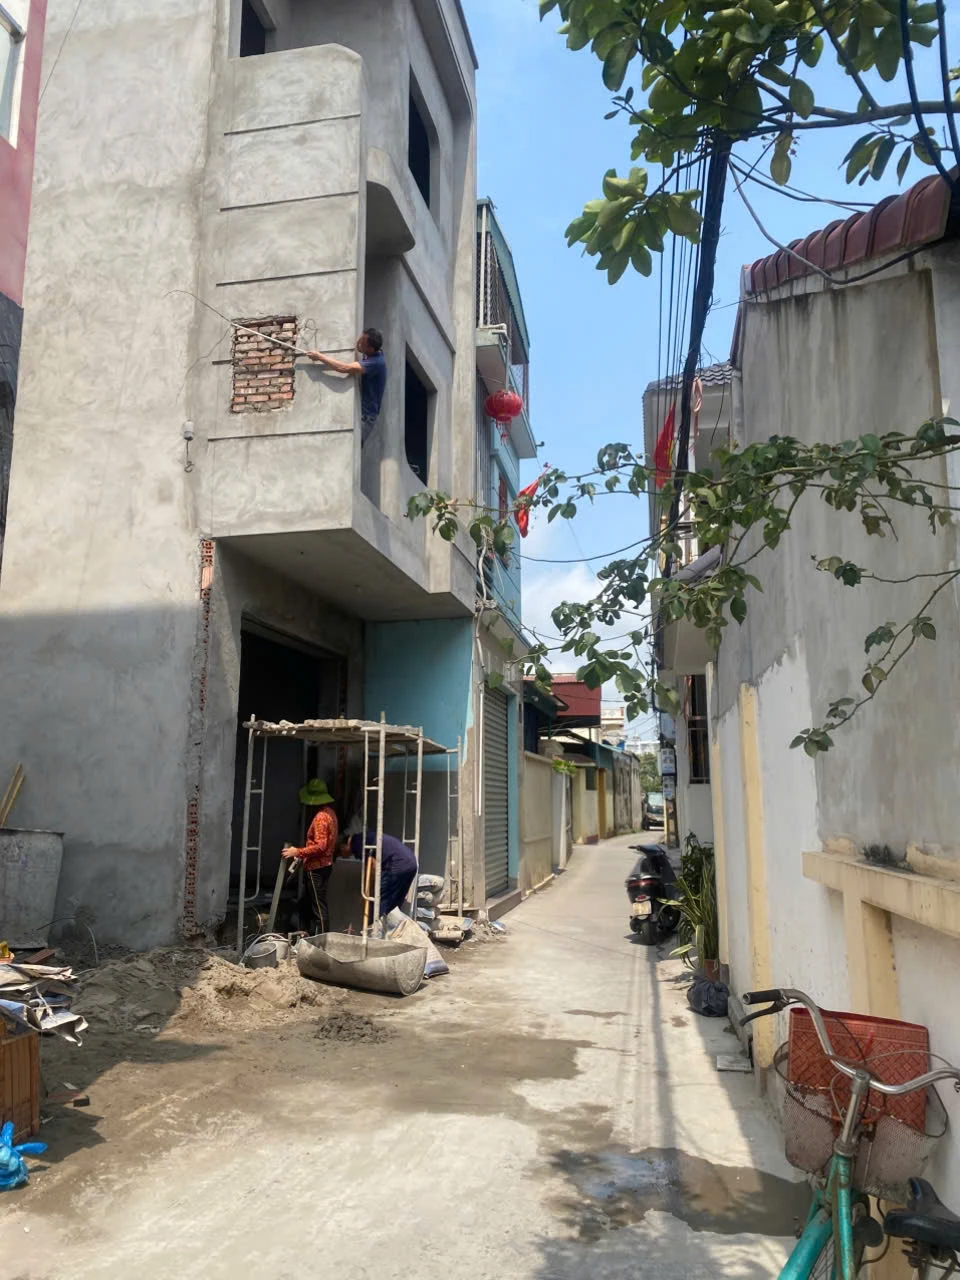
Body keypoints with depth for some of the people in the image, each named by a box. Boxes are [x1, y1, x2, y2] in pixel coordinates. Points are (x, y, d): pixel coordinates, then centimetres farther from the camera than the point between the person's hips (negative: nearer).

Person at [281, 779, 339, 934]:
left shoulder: (321, 817, -19)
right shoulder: (330, 813, 10)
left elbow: (320, 845, -25)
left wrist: (298, 852, -20)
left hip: (317, 867, -10)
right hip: (325, 864, 10)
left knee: (319, 905, -5)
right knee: (320, 904, 15)